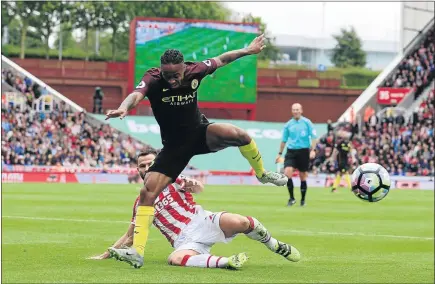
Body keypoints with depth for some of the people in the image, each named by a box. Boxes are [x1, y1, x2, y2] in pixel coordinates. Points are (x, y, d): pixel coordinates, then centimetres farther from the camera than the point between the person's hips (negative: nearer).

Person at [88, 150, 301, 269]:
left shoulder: (172, 180, 11)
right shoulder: (141, 202, 18)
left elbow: (199, 189, -10)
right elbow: (130, 236, 25)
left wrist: (194, 185, -35)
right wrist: (107, 254, 19)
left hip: (202, 222, -1)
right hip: (185, 241, 1)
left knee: (240, 222, -31)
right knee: (175, 259, -39)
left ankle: (277, 247, -4)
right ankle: (225, 262, -41)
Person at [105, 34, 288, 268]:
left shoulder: (195, 71, -14)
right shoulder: (153, 79, -23)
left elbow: (220, 60, 7)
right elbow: (137, 94, -45)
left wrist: (247, 51, 14)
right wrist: (124, 107, -67)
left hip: (200, 133, 1)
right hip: (174, 145, -1)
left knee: (239, 135, -28)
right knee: (148, 191, -16)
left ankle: (262, 173, 2)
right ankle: (137, 251, -12)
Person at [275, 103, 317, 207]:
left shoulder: (307, 122, -1)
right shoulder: (288, 125, 8)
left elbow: (314, 137, -2)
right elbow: (284, 140, 17)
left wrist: (313, 150, -14)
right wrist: (280, 153, 17)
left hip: (303, 151, -2)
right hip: (291, 151, 2)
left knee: (303, 176, 4)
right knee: (287, 172, -16)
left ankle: (303, 200, 18)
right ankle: (291, 198, -6)